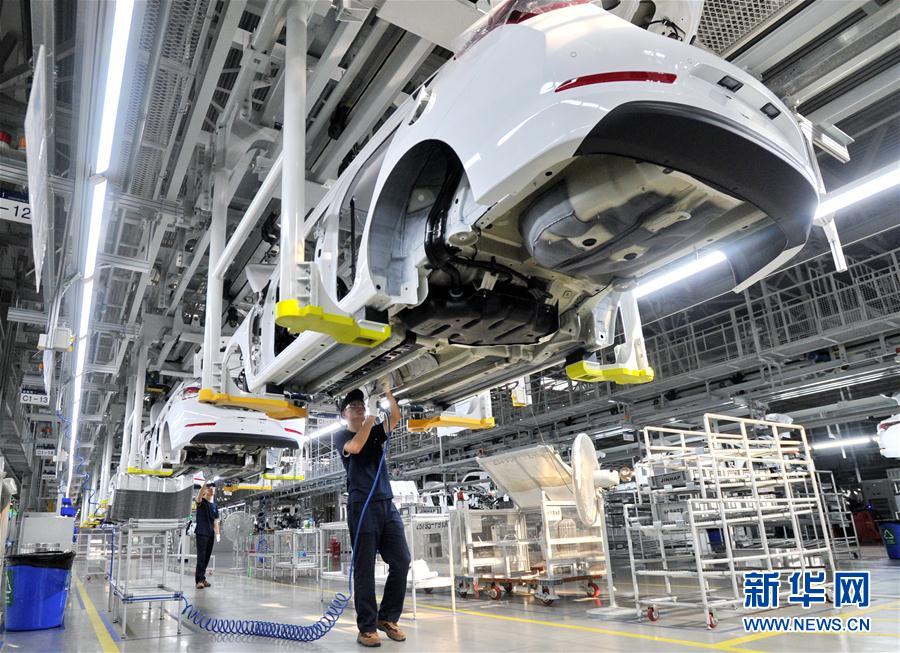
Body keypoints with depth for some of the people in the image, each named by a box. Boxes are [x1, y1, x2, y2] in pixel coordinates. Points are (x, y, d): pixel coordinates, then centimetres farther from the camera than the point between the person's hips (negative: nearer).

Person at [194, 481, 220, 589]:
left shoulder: (214, 505, 14)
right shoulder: (201, 502, -2)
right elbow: (199, 496, -27)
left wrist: (217, 533, 2)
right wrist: (205, 483, -42)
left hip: (210, 534, 6)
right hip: (201, 533, -6)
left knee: (207, 557, 8)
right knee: (201, 556, -9)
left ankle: (202, 577, 17)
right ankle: (199, 580, -7)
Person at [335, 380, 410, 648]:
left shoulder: (376, 432, 18)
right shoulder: (341, 436, 6)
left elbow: (396, 417, 2)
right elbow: (355, 447, -17)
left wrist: (388, 393, -12)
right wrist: (372, 415, -16)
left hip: (388, 504, 5)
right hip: (362, 506, -5)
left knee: (401, 562, 0)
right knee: (364, 568, -2)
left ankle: (387, 617, 14)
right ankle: (367, 627, 4)